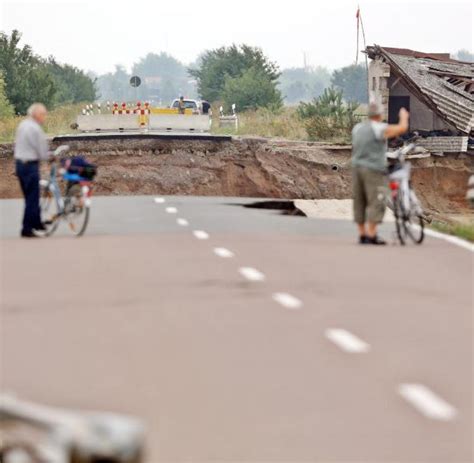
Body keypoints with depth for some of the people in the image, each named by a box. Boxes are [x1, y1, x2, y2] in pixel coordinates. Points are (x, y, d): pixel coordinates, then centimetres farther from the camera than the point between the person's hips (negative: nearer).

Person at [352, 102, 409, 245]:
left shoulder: (357, 128, 12)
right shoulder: (380, 128, -9)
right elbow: (402, 128, -9)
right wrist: (404, 117, 12)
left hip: (357, 167, 7)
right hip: (374, 170, -7)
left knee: (360, 203, 8)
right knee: (375, 203, -6)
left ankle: (362, 234, 10)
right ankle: (372, 235, -11)